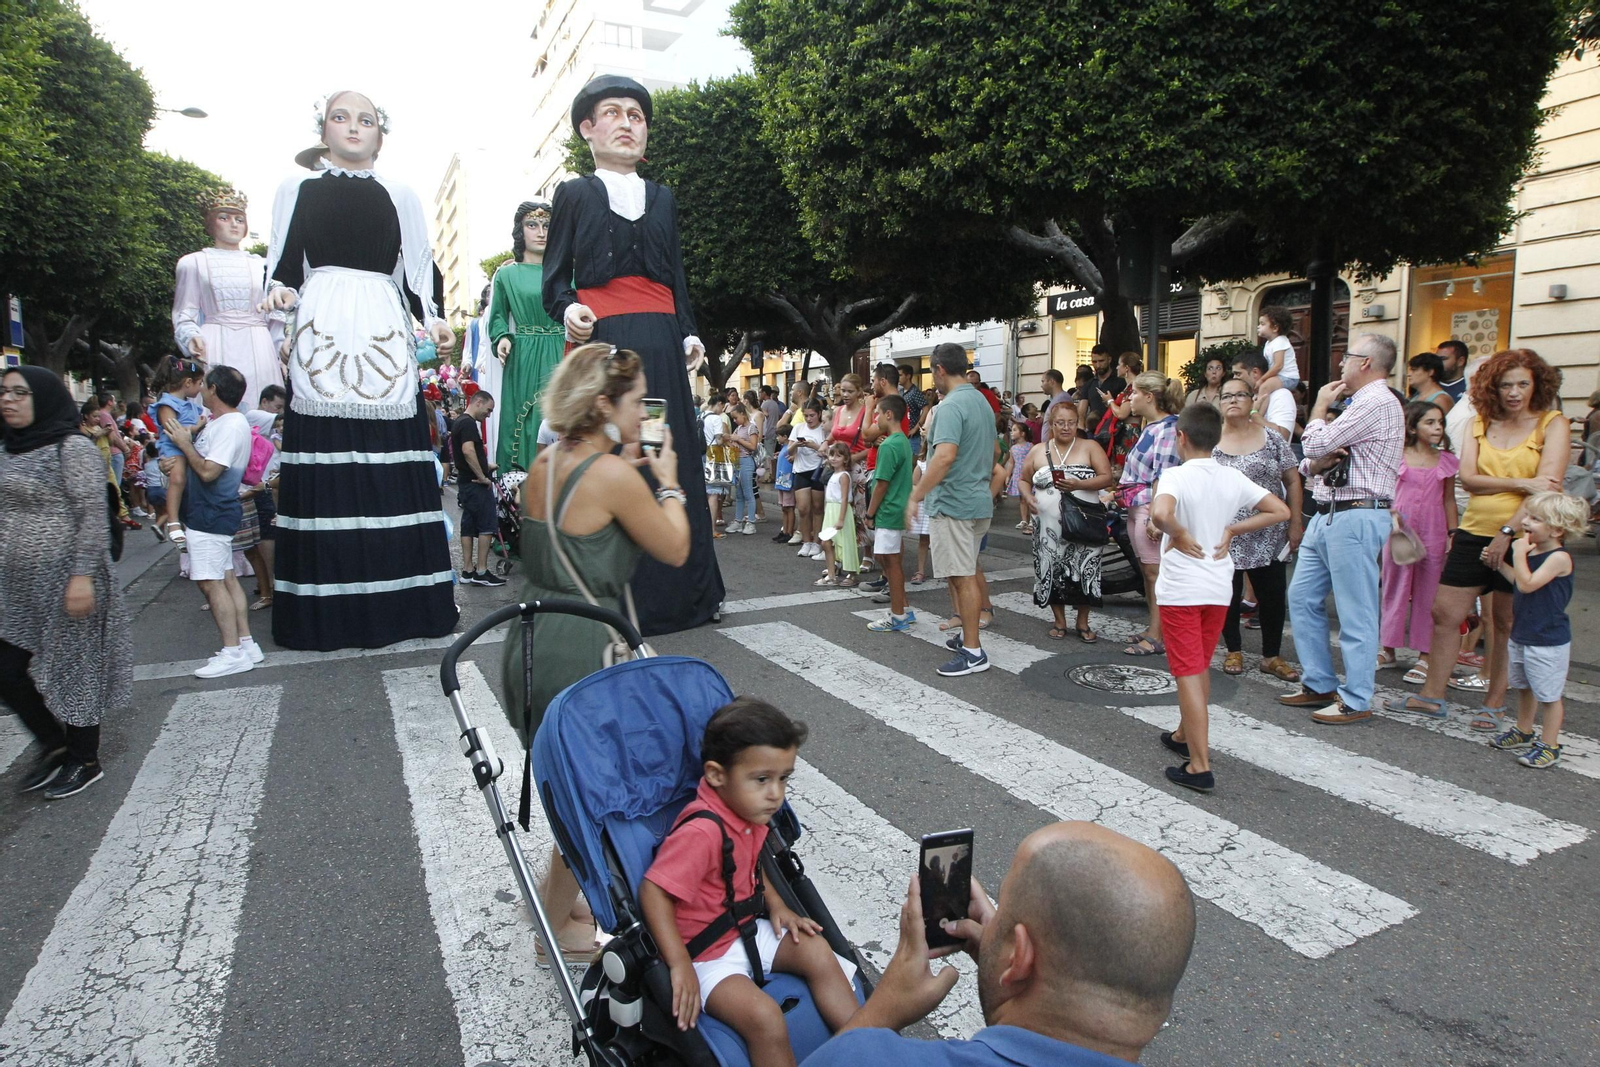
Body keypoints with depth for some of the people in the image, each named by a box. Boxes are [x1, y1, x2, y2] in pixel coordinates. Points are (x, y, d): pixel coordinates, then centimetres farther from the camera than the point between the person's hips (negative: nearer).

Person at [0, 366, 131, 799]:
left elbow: (92, 519, -16)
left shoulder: (74, 449, -11)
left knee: (71, 669, 4)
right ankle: (53, 744, 29)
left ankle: (85, 762, 20)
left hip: (64, 583, -7)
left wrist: (82, 575, -22)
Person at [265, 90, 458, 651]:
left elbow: (417, 268, 14)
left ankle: (400, 600, 3)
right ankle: (326, 609, 1)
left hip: (384, 332, 1)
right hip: (323, 330, 0)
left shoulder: (400, 197, 18)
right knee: (325, 462, -5)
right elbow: (284, 262, 12)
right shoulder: (297, 189, 16)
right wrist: (280, 289, -9)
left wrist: (432, 319, -3)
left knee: (390, 466, -4)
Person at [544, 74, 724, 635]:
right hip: (601, 338, -3)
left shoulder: (662, 198, 21)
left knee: (671, 459, 2)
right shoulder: (573, 194, 11)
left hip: (660, 341, 4)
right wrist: (567, 310, -13)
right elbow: (555, 276, 8)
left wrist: (689, 334, 5)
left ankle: (680, 592, 10)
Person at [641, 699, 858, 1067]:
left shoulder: (750, 811, -4)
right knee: (764, 1017, -24)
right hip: (704, 953, -9)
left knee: (817, 951, -1)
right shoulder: (702, 832, -32)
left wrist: (777, 905, 2)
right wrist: (680, 966, -31)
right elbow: (653, 891, -31)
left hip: (743, 929, 9)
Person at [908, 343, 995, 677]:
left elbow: (945, 456, -30)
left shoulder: (951, 406, -17)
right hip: (979, 501, 10)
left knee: (962, 577, -5)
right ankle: (968, 634, 29)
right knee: (968, 574, 18)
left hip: (952, 503, -10)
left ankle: (973, 652, 0)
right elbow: (992, 453, 22)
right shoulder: (982, 401, 14)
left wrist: (916, 495, -25)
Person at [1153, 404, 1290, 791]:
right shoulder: (1233, 478, 3)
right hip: (1219, 588, 6)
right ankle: (1185, 735, 39)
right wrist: (1232, 529, 5)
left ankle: (1200, 766, -2)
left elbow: (1160, 514, -35)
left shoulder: (1176, 475, -15)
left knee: (1188, 673, -2)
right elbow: (1280, 511, 6)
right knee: (1201, 667, 21)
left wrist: (1179, 533, -16)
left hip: (1181, 588, -6)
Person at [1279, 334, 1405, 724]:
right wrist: (1314, 462, -4)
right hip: (1327, 514, 11)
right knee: (1302, 598, 13)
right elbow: (1316, 455, 21)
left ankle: (1356, 701, 5)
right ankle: (1319, 684, 21)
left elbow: (1316, 444, -16)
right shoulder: (1362, 402, 22)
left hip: (1355, 517, -11)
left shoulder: (1376, 402, -12)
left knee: (1355, 614, -4)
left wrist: (1319, 407, 3)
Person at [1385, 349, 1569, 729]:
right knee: (1445, 613, 4)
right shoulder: (1479, 424, 7)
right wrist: (1522, 484, -17)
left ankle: (1494, 703, 21)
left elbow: (1547, 487, -13)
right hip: (1474, 533, 3)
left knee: (1506, 623, 7)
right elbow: (1468, 479, -4)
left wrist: (1507, 532, -20)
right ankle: (1431, 696, 16)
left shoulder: (1552, 425, -3)